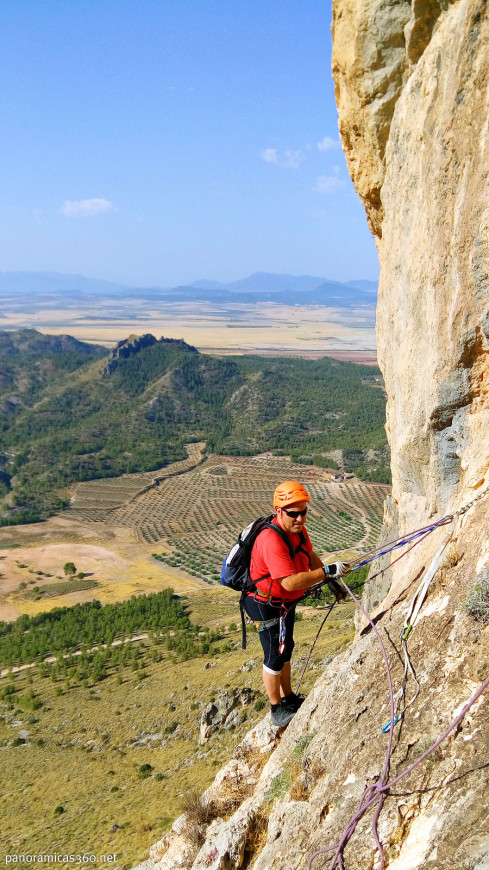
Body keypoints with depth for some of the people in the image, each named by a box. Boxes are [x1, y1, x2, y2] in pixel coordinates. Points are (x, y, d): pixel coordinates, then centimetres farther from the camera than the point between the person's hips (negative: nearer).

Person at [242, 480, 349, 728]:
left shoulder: (297, 528, -6)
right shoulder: (272, 540, -36)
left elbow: (310, 556, 13)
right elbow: (290, 582, -42)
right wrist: (327, 571, -42)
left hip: (286, 603, 9)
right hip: (267, 607, -9)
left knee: (285, 649, 23)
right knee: (275, 657, 6)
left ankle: (288, 697, 42)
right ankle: (277, 710, 24)